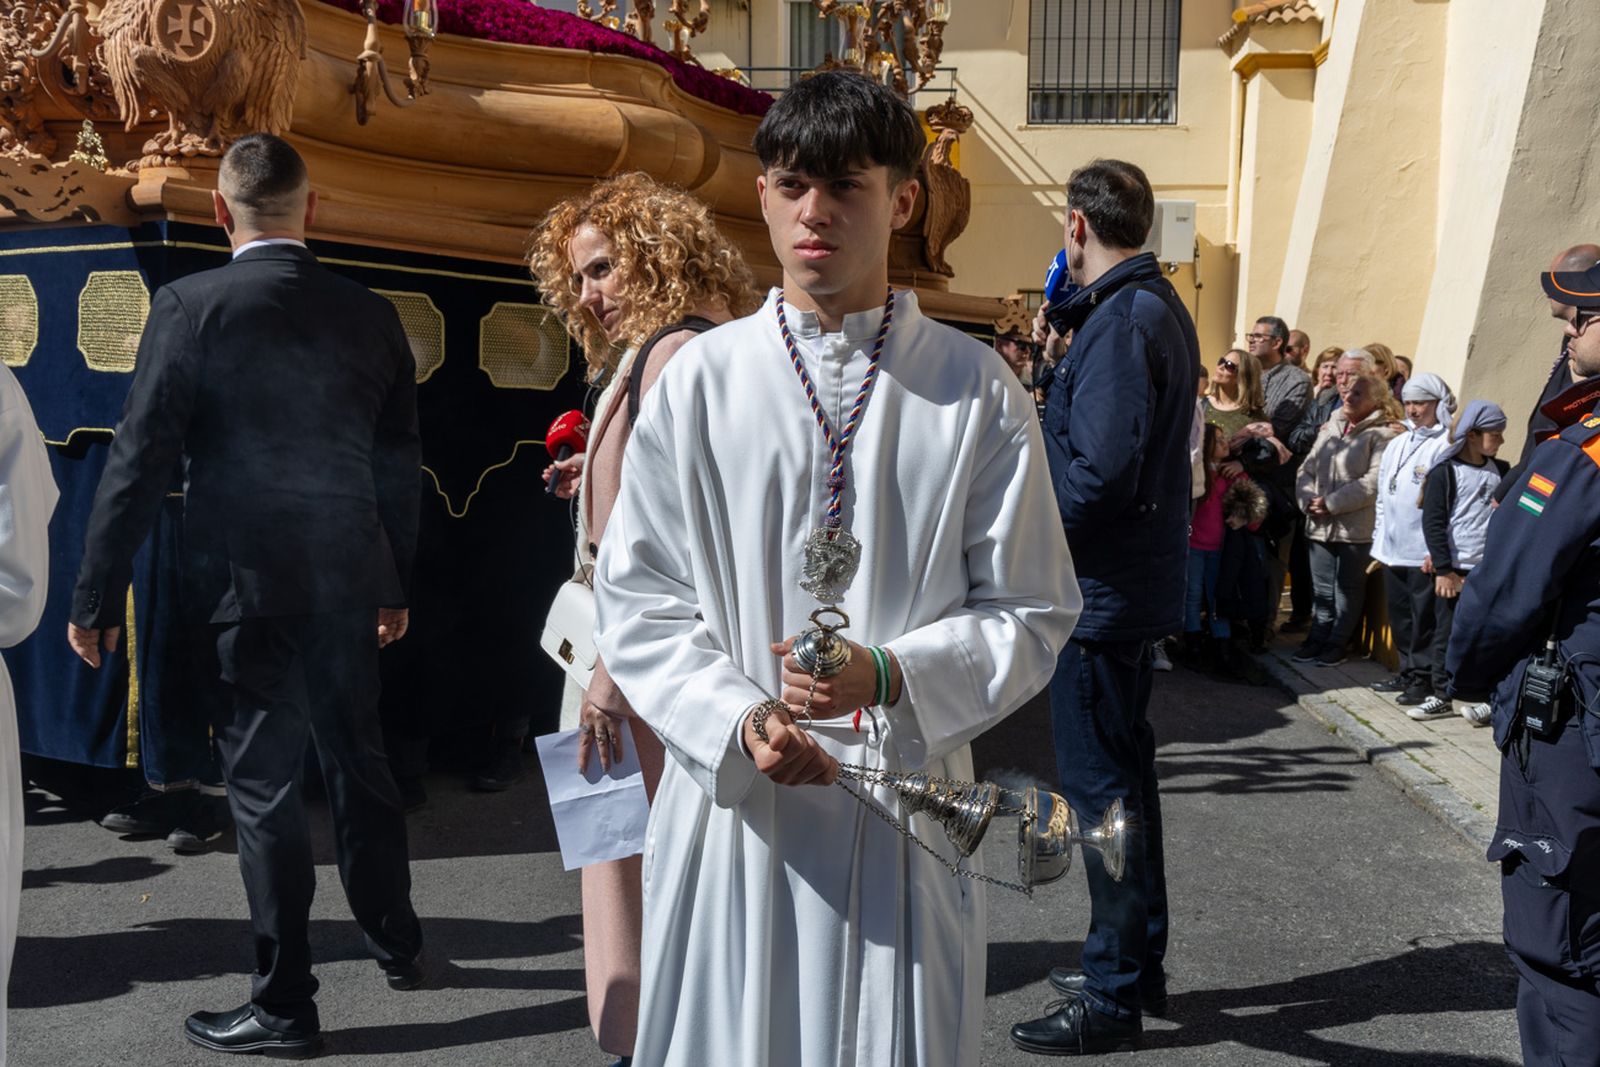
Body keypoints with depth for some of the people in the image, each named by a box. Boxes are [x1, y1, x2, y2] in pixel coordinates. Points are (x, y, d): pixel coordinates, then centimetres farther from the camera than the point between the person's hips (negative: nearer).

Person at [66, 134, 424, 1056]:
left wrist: (98, 596, -2)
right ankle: (397, 941, 36)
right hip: (351, 583, 4)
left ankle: (286, 1005, 14)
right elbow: (402, 466, 8)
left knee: (265, 787, 4)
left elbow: (139, 461, -10)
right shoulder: (371, 315, 2)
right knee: (360, 760, 20)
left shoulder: (190, 306, -9)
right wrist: (396, 584, 19)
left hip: (243, 588, -4)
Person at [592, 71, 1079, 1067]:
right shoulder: (699, 378, 1)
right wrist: (739, 719, -13)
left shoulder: (976, 388, -2)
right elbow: (638, 600, 1)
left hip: (906, 802, 0)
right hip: (732, 795, 1)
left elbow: (1032, 611, -1)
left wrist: (889, 674, -17)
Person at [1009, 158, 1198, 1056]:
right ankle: (1137, 964, 33)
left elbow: (1102, 470, -25)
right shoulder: (1161, 307, 14)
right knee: (1122, 774, 19)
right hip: (1137, 582, 11)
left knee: (1101, 786, -2)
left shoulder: (1122, 319, -18)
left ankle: (1115, 997, 10)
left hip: (1102, 588, -11)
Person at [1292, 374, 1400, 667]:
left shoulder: (1381, 434, -8)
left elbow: (1374, 482, -18)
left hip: (1356, 526, -6)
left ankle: (1339, 642, 15)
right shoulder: (1330, 428, 14)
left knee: (1348, 588, 6)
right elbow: (1307, 470, 13)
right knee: (1321, 587, 13)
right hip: (1320, 524, 6)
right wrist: (1309, 500, -6)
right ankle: (1318, 637, 23)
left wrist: (1331, 503, -17)